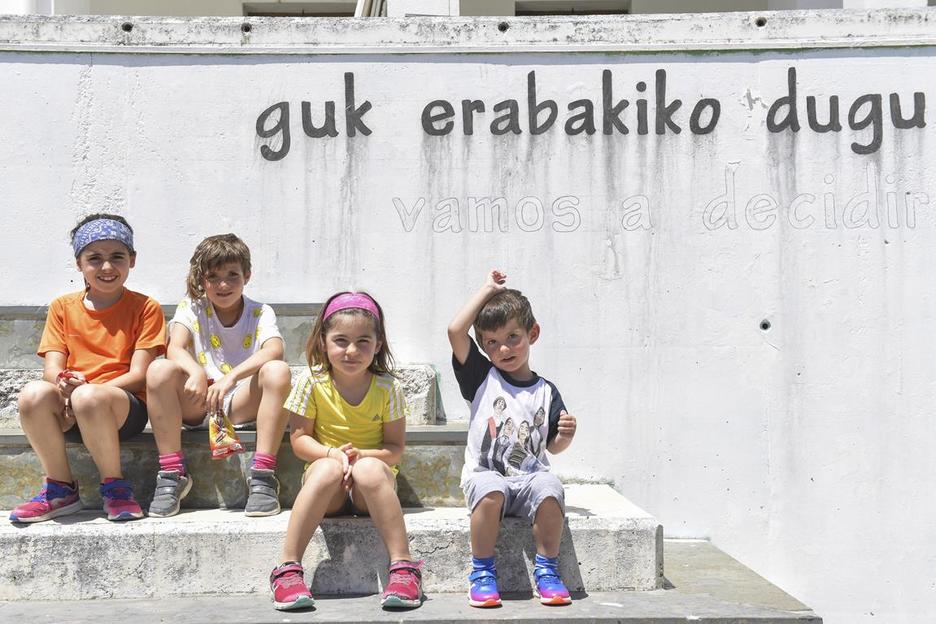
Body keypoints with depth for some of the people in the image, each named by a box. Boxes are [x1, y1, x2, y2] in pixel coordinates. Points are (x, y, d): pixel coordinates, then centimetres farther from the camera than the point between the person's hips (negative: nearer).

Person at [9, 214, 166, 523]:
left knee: (89, 398, -37)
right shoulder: (63, 308, 14)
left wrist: (86, 389, -20)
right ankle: (61, 489, -11)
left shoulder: (144, 308, 5)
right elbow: (51, 369, 5)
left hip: (125, 408, -3)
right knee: (33, 393, -30)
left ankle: (115, 486, -14)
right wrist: (64, 382, -21)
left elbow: (138, 374, -4)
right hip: (70, 414, 3)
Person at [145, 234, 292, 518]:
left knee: (278, 370, -29)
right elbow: (175, 349, -13)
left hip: (242, 402, -1)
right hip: (196, 402, 1)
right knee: (159, 370, -27)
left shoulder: (260, 313, 1)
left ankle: (263, 474, -30)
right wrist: (196, 372, -37)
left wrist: (231, 377, -37)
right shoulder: (191, 308, 5)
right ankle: (172, 473, -21)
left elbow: (274, 350, -21)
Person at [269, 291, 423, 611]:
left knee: (369, 469, -36)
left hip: (372, 485, 0)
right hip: (327, 487, 0)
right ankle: (287, 568, -33)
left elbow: (395, 448, -3)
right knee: (327, 469, -36)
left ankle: (404, 566, -33)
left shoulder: (387, 387, -6)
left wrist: (360, 455, -23)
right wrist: (333, 453, -22)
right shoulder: (312, 381, -5)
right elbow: (299, 438, -3)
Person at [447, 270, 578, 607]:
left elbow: (553, 446, 16)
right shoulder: (482, 378, 5)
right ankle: (482, 572, -19)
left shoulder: (545, 392, 9)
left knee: (550, 490, -32)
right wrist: (488, 289, 0)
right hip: (485, 475, -1)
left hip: (530, 476, 1)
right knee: (490, 491, -35)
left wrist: (566, 435, -8)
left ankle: (546, 570, -14)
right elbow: (455, 330, -8)